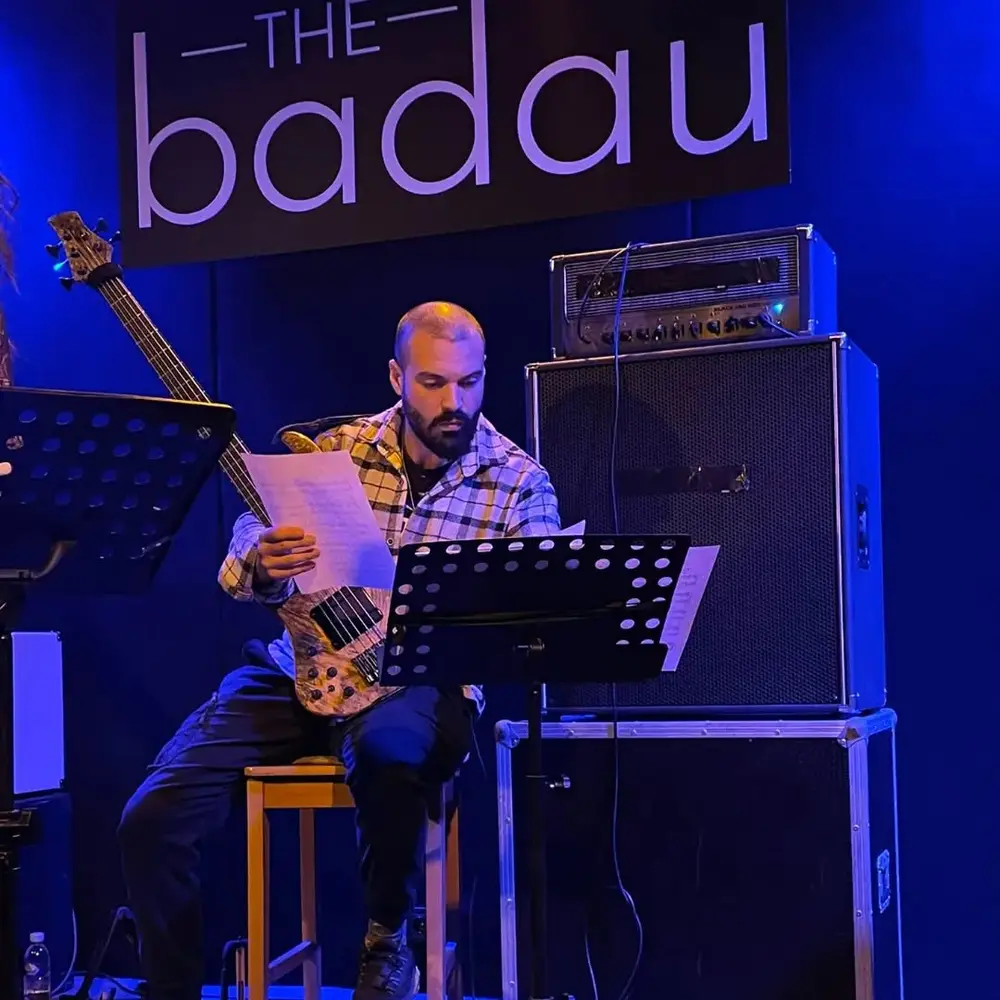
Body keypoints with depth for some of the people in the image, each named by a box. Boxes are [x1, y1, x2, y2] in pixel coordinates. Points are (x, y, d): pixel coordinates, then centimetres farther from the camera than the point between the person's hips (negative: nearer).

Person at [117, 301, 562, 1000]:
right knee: (152, 819, -14)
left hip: (426, 680, -3)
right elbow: (238, 572, 4)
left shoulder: (521, 484, -2)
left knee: (384, 748, -39)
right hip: (302, 668, 3)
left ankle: (388, 934, -9)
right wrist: (261, 568, -21)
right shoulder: (335, 450, 3)